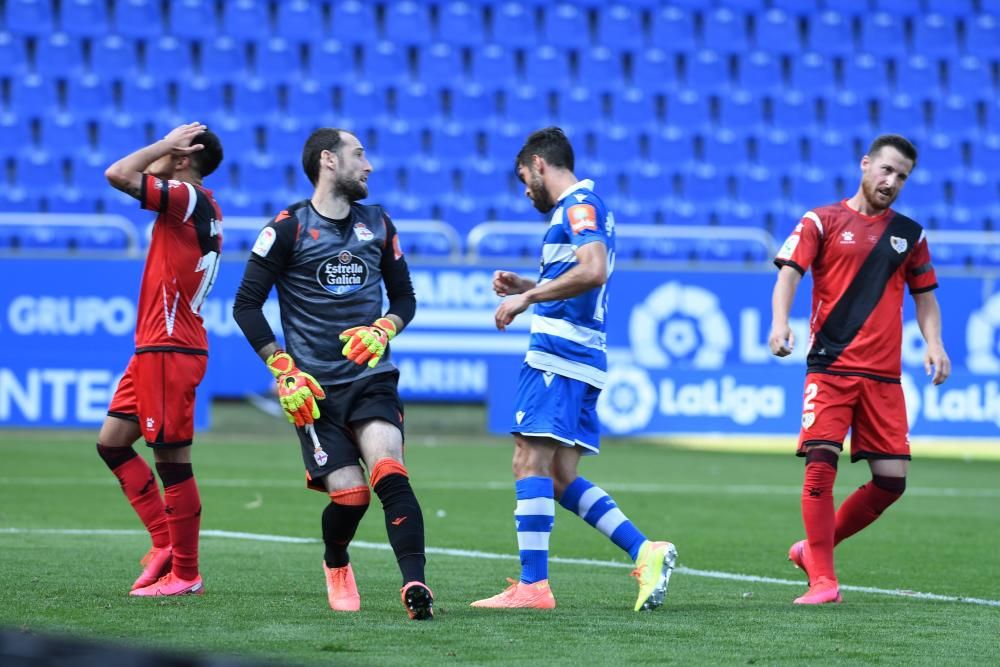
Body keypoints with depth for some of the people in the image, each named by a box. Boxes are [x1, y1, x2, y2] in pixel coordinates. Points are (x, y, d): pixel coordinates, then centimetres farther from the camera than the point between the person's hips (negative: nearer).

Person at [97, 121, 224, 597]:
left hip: (170, 351, -10)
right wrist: (164, 150, 19)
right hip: (154, 349, 10)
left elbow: (118, 174, -24)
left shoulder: (188, 198, -15)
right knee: (112, 442, 13)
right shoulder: (201, 207, 14)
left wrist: (165, 145, -12)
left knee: (172, 460, -5)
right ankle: (166, 542, 15)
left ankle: (185, 575, 1)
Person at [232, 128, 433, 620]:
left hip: (372, 378, 2)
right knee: (349, 494, -11)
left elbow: (404, 297, 20)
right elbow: (246, 306, -1)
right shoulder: (289, 227, -2)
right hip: (314, 389, -2)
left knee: (390, 474, -22)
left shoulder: (378, 225, 11)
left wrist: (382, 330, -3)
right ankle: (336, 564, 22)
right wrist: (283, 370, -9)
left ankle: (415, 584, -30)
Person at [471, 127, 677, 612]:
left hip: (559, 356, -10)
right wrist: (525, 287, 21)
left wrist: (527, 296, -20)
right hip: (581, 358, 10)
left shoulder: (579, 206, -8)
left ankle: (532, 585, -12)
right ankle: (646, 552, 2)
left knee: (531, 464, -10)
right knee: (561, 480, 9)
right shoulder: (580, 208, 23)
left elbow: (593, 270, -25)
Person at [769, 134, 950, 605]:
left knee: (892, 479, -2)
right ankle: (823, 580, -9)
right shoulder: (823, 222, 4)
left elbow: (924, 297, 21)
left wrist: (933, 343, 3)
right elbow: (789, 271, -6)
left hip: (884, 375, 4)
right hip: (830, 367, -4)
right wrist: (780, 321, -25)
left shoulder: (909, 234, 15)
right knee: (821, 465, -15)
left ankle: (814, 548, 16)